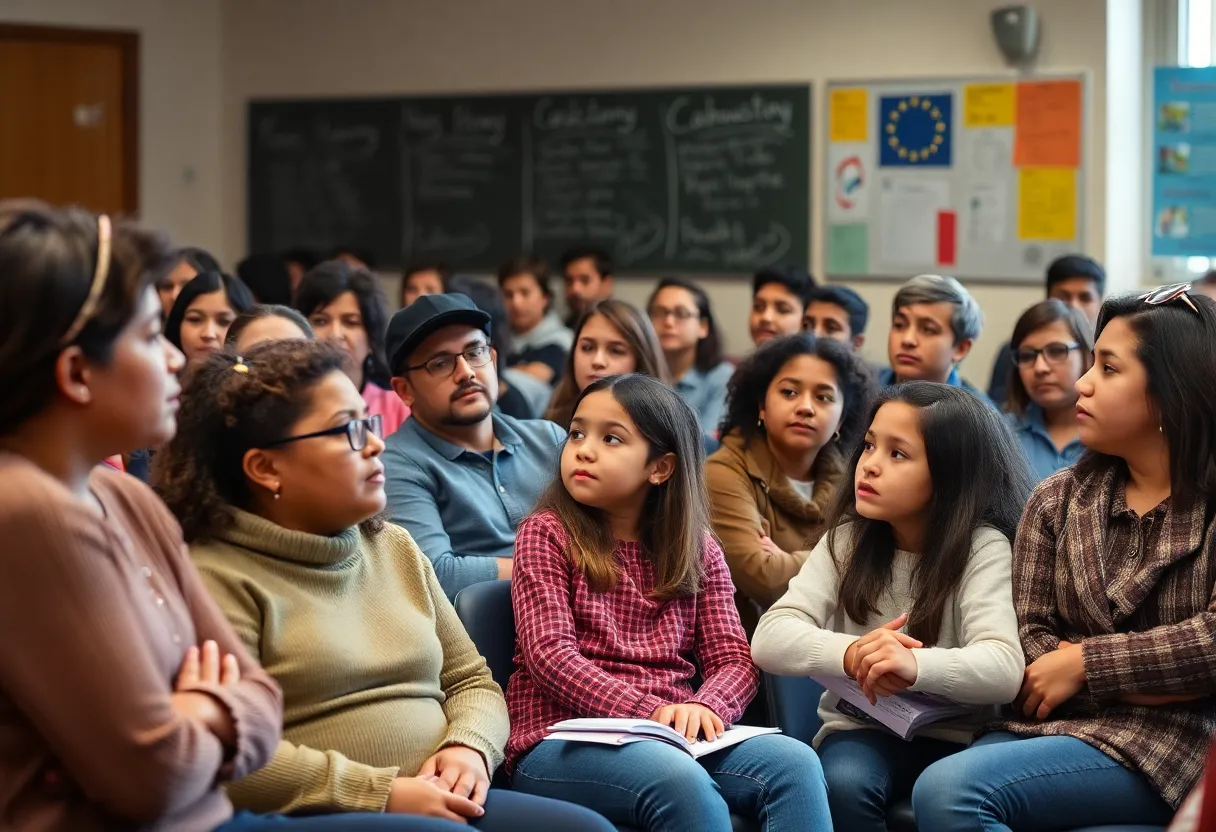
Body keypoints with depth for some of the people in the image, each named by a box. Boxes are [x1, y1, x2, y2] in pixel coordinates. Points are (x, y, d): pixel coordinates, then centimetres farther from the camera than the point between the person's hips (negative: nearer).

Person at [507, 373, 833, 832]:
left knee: (795, 763, -25)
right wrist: (650, 712, -20)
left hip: (675, 739, 4)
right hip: (564, 740, -4)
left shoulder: (698, 550, 14)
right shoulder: (547, 533, 3)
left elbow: (734, 660, 7)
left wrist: (703, 707, -18)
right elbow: (551, 654, -9)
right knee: (680, 781, -37)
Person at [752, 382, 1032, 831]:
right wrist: (851, 655, -33)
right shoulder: (846, 541, 1)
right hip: (861, 730, 2)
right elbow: (770, 639, -11)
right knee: (843, 782, -31)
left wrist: (917, 665, -44)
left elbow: (1003, 668, -23)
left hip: (953, 739, -2)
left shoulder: (982, 548, -8)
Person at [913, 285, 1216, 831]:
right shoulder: (1058, 500, 12)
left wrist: (1082, 663, -9)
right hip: (1051, 723, 4)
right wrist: (1149, 679, -10)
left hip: (1172, 745, -4)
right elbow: (1027, 637, 5)